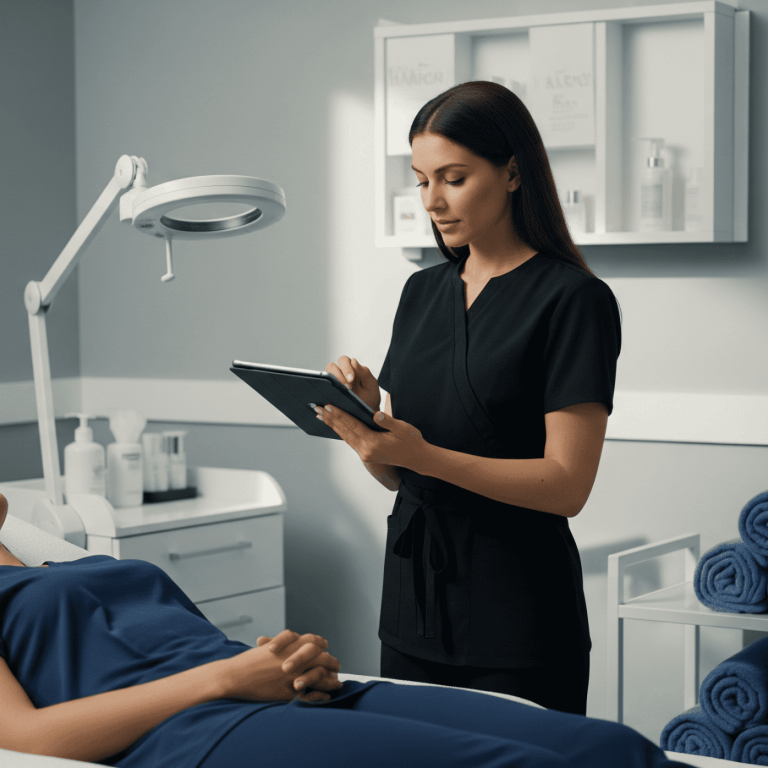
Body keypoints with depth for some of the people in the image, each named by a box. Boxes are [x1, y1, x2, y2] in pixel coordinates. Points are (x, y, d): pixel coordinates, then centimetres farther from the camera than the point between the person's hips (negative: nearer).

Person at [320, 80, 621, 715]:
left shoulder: (572, 299, -9)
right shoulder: (422, 293, 11)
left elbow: (567, 484, -15)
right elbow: (394, 473, 11)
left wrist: (426, 455, -24)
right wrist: (364, 413, -9)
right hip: (412, 594, 6)